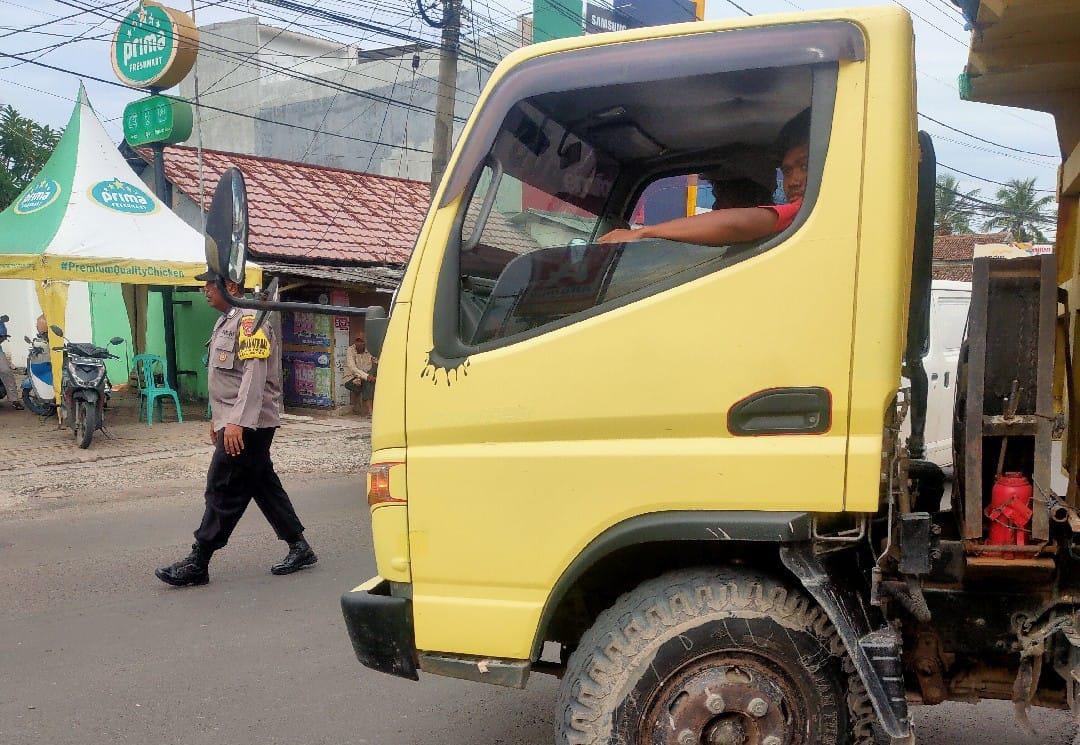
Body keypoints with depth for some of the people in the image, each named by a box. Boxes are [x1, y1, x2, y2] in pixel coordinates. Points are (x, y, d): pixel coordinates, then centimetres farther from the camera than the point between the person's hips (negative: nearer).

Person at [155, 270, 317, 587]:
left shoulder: (249, 321, -14)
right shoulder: (227, 321, 18)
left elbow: (254, 375, -23)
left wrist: (237, 421, -28)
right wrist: (218, 418, 24)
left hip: (247, 424, -10)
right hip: (234, 422, 10)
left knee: (223, 490, -6)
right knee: (264, 485, 12)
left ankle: (197, 564, 0)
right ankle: (299, 548, 19)